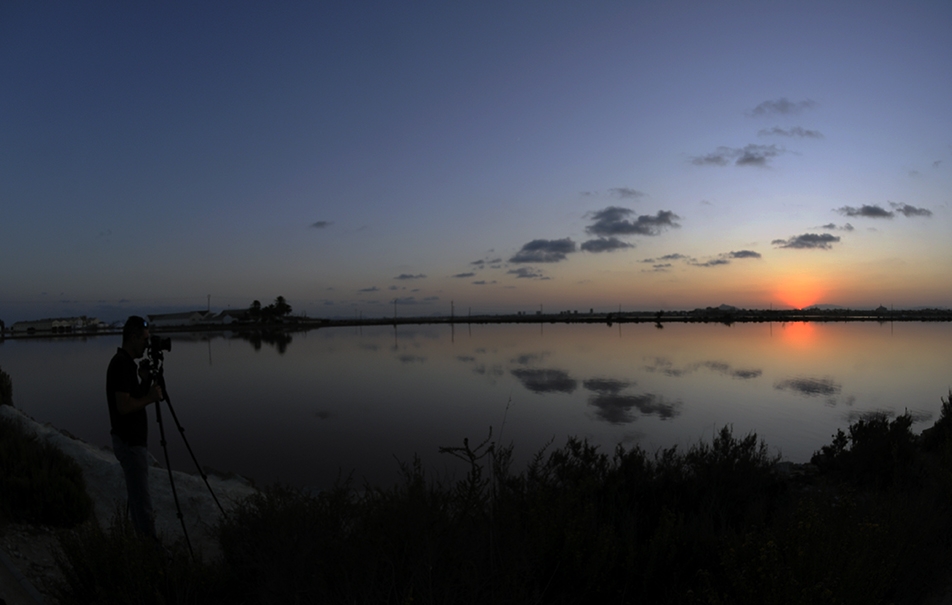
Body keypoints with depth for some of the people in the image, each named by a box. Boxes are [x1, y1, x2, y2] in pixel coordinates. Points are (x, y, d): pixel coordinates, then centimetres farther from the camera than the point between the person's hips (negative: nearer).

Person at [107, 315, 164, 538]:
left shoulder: (126, 362, 8)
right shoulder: (122, 364, -21)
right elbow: (124, 406, -27)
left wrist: (144, 378, 1)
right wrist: (150, 397, -15)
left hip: (133, 439, 10)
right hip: (130, 442, -10)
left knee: (136, 493, 18)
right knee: (141, 497, -2)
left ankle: (143, 538, 28)